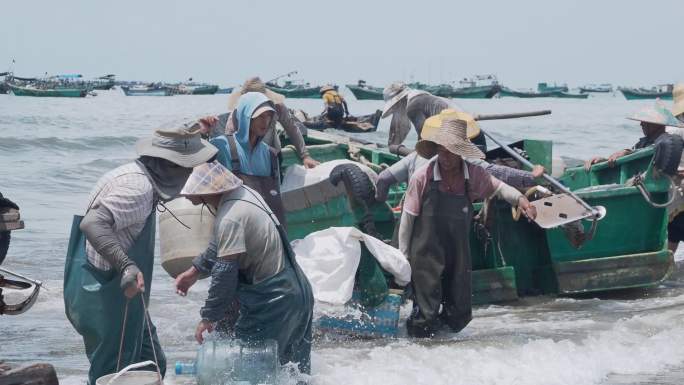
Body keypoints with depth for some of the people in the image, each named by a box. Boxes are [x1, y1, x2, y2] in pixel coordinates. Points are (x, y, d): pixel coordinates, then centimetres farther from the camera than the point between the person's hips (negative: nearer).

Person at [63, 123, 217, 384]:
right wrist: (126, 266, -43)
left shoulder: (137, 175, 9)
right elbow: (92, 223, -34)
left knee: (151, 364, 16)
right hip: (107, 296, -10)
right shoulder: (139, 188, -22)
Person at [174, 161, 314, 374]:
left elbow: (225, 272, -23)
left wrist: (208, 317, -13)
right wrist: (196, 270, 20)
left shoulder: (230, 219, -24)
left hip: (273, 304, -10)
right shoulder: (243, 192, 5)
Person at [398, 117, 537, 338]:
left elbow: (498, 188, 13)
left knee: (459, 319, 12)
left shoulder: (474, 175, -5)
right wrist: (403, 257, -2)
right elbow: (407, 219, -6)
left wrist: (519, 198, -9)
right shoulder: (422, 178, -14)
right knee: (424, 329, -4)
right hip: (427, 256, -3)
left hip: (459, 255, 3)